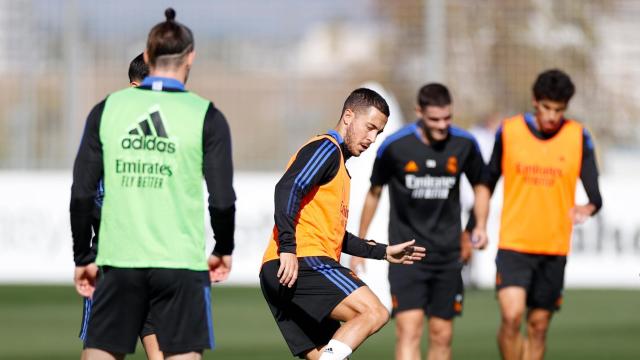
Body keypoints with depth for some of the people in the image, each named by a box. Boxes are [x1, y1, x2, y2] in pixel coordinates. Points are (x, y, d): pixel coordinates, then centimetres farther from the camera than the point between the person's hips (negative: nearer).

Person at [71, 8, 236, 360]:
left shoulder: (106, 110, 4)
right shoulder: (206, 116, -3)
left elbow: (82, 194, 3)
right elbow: (222, 200, -4)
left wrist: (83, 258, 12)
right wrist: (223, 250, 14)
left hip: (119, 263, 2)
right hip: (181, 263, -2)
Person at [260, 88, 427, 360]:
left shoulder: (340, 167, 30)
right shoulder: (326, 149, -1)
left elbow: (334, 235, 37)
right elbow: (287, 189, -18)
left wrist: (383, 252, 38)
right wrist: (288, 248, -26)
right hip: (303, 262, -10)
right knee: (373, 313, -20)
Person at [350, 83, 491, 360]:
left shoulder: (464, 144, -3)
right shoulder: (394, 146, -8)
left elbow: (480, 186, 15)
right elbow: (374, 193, 8)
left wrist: (481, 226, -1)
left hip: (447, 254, 3)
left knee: (442, 336, 5)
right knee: (409, 329, -16)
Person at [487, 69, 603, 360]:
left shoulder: (578, 137, -1)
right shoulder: (509, 131, 0)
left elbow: (595, 193, -4)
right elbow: (488, 183, 12)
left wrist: (588, 208, -27)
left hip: (554, 248, 1)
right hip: (513, 245, -1)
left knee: (538, 325, 7)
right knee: (511, 315, -18)